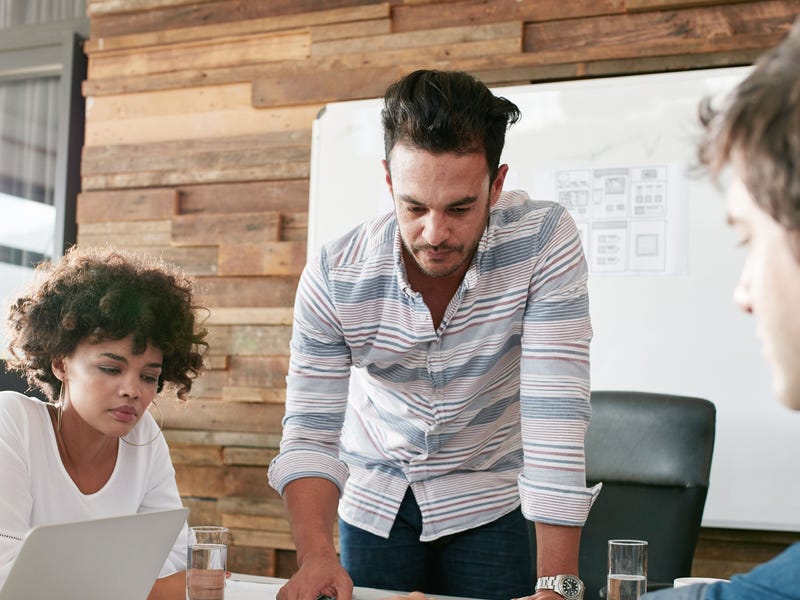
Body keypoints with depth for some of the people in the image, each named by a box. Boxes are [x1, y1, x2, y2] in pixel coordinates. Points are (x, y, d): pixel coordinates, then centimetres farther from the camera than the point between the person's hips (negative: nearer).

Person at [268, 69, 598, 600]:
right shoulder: (334, 277, -21)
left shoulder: (545, 241, -26)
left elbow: (555, 413, -30)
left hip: (489, 498, -1)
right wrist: (316, 554, -36)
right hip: (374, 498, 2)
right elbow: (312, 432, -18)